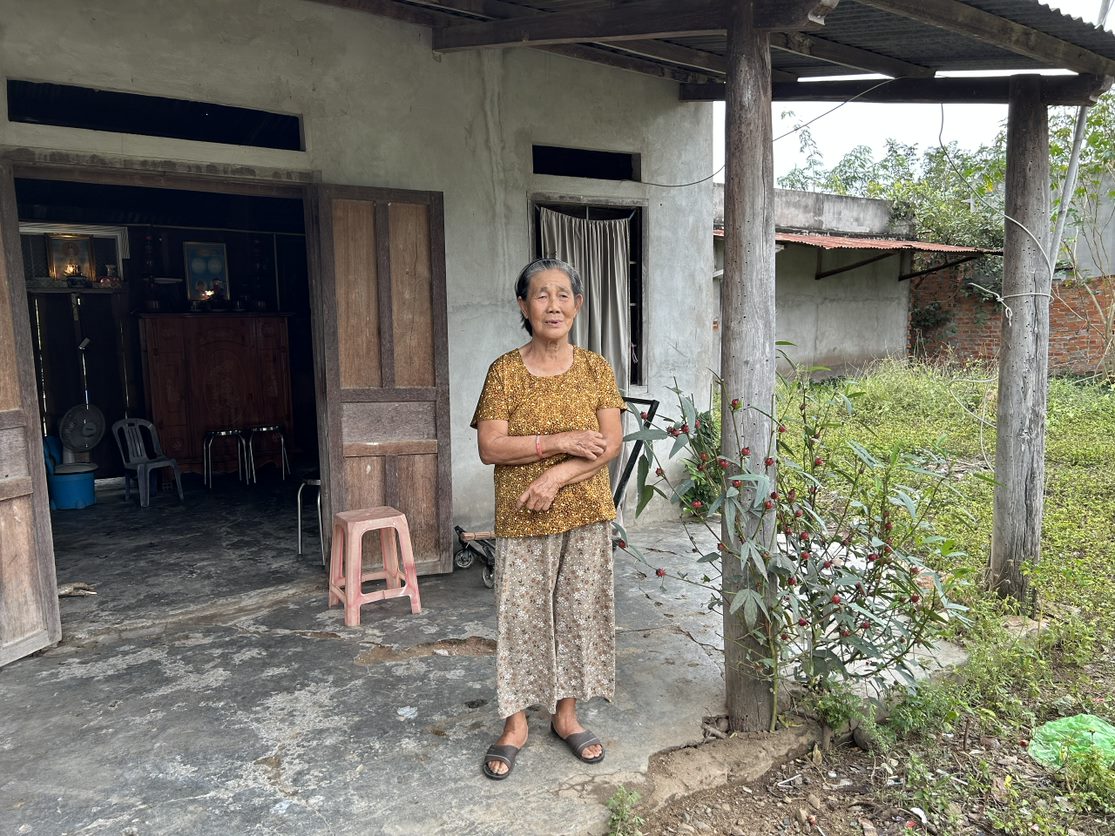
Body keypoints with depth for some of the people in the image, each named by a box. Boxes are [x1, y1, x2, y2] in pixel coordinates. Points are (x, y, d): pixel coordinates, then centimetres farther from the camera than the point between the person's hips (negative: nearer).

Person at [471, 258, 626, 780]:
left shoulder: (595, 369, 1)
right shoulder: (505, 371, -4)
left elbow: (611, 443, -6)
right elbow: (489, 447, -11)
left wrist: (555, 477, -19)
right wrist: (559, 442, -20)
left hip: (586, 517, 2)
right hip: (523, 522, -2)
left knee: (580, 613, 11)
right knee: (520, 618, 6)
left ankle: (566, 713, 30)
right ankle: (515, 723, 24)